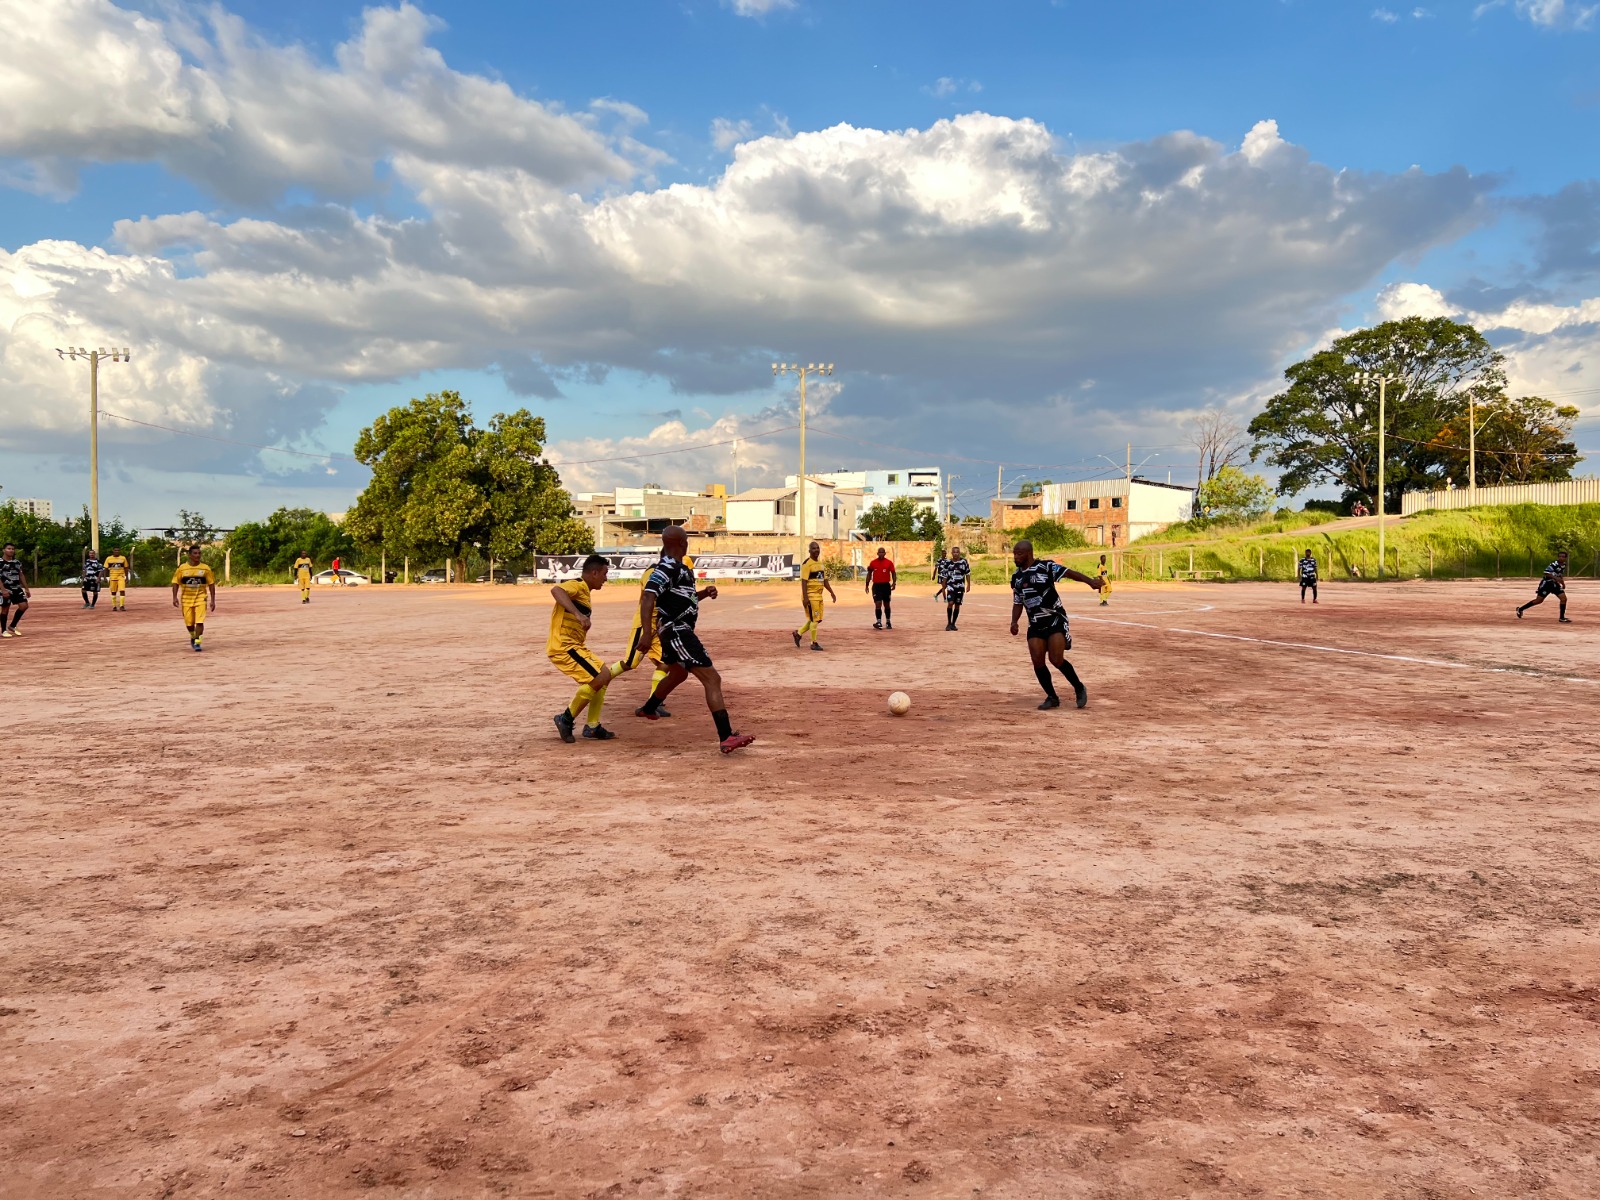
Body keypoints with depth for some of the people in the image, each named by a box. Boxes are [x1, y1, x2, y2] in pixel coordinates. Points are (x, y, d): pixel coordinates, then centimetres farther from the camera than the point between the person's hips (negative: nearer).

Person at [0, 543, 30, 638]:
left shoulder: (17, 562, 12)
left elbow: (21, 575, 16)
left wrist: (26, 589, 12)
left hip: (17, 588, 6)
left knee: (24, 606, -3)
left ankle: (12, 626, 13)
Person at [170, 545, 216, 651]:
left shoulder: (205, 568, -2)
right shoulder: (182, 568, -2)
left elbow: (211, 584, 3)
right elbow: (176, 583, 3)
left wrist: (212, 600, -1)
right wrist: (175, 597, -8)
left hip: (201, 599, -1)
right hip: (186, 599, 1)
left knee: (199, 622, -14)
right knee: (189, 623, 8)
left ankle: (197, 643, -6)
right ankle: (193, 637, 37)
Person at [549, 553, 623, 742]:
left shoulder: (584, 591, 18)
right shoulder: (577, 586, -11)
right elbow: (556, 590, -33)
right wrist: (578, 614, -41)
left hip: (574, 646, 10)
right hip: (563, 646, -10)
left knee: (604, 676, 14)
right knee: (600, 677, -16)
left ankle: (592, 726, 16)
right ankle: (566, 718, -5)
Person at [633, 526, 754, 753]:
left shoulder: (678, 567, 12)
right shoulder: (667, 568, -18)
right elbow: (647, 598, -28)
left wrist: (703, 593, 8)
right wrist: (647, 633, -38)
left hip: (677, 630, 11)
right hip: (676, 630, -11)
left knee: (678, 674, 34)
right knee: (712, 679, -18)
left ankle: (648, 709, 56)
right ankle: (727, 738, -27)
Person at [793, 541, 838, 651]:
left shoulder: (820, 563, 15)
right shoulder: (807, 564, -12)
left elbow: (825, 580, 21)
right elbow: (804, 581, -17)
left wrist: (831, 593, 14)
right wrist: (805, 597, -23)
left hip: (819, 596, 9)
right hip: (811, 596, -9)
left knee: (818, 619, 12)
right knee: (814, 619, -5)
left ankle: (798, 633, 26)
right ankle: (814, 643, 5)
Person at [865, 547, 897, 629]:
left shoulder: (889, 562, -1)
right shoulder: (873, 563, 1)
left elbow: (893, 573, 1)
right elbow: (869, 574, 9)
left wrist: (894, 583, -12)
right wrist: (867, 585, 6)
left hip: (886, 585, 1)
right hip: (876, 585, -1)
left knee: (886, 604, 12)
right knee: (878, 604, -11)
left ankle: (888, 622, 24)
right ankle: (878, 622, -15)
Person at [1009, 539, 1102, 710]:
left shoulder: (1046, 567, -11)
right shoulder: (1016, 576, 8)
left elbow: (1069, 573, -20)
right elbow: (1018, 603, 15)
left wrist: (1090, 581, -35)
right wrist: (1014, 622, -2)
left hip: (1055, 620, -6)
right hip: (1035, 624, 6)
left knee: (1056, 659, -14)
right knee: (1037, 662, -3)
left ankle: (1079, 688, 10)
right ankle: (1052, 697, 14)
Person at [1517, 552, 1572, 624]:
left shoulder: (1564, 565, 5)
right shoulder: (1554, 564, -21)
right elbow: (1546, 573, -29)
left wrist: (1562, 582, 13)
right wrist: (1556, 578, -34)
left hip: (1555, 584, 7)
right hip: (1546, 583, -7)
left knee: (1564, 598, -8)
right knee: (1539, 600, -2)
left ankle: (1562, 617, -1)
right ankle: (1520, 609, 12)